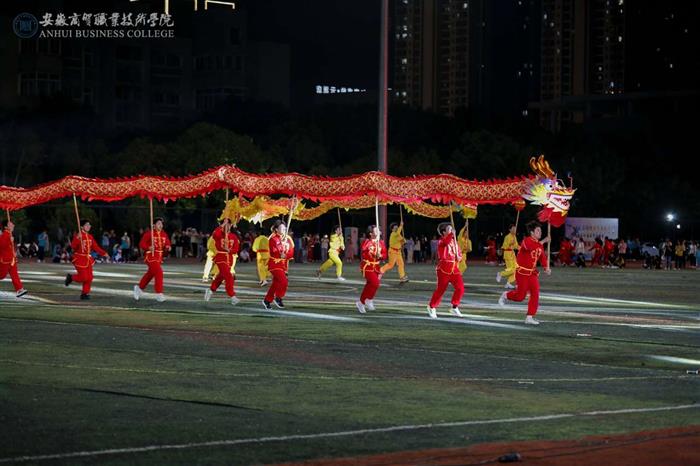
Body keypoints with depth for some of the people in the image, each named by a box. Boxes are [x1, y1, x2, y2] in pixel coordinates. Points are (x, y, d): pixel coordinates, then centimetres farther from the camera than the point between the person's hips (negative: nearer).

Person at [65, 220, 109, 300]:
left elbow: (96, 247, 14)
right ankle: (70, 277, 18)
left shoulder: (90, 237, 8)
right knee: (83, 277, -8)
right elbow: (73, 246, -23)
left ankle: (85, 293, 12)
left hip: (88, 259, 7)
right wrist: (78, 238, -36)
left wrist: (104, 253, 7)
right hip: (80, 259, -7)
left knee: (89, 278, 2)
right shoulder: (78, 236, -13)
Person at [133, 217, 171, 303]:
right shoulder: (149, 233, -12)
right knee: (159, 273, -17)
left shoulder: (164, 234, 6)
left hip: (159, 257, 7)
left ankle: (139, 288, 40)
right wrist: (149, 248, -28)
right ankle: (159, 294, -13)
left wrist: (168, 248, -9)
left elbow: (167, 243, 15)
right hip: (151, 256, -7)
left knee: (150, 274, 19)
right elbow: (141, 244, -11)